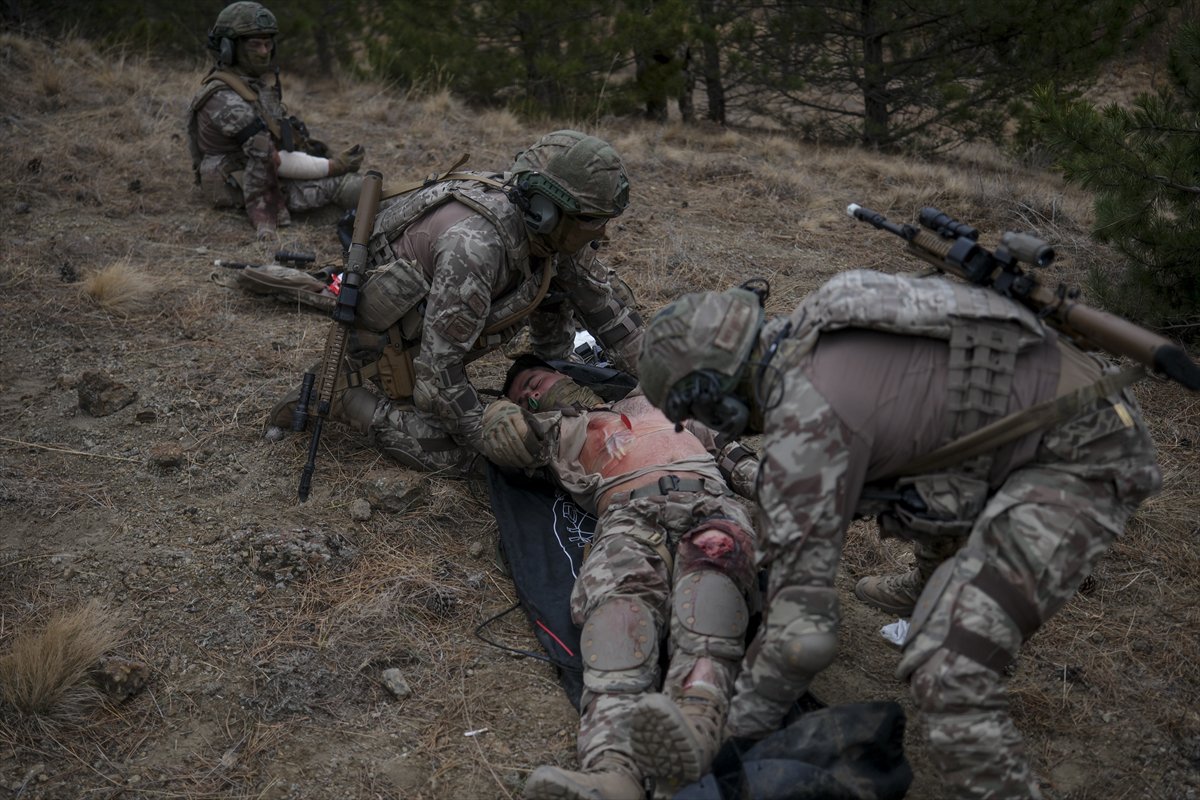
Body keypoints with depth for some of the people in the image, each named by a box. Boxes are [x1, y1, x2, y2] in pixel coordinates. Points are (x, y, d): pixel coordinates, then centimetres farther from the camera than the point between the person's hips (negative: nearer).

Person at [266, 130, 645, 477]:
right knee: (459, 456, -11)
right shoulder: (476, 244, -41)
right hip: (390, 333, -8)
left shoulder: (544, 224, -14)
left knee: (558, 276, 1)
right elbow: (439, 364, -36)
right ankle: (341, 397, -2)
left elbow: (602, 293, 1)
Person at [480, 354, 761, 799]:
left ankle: (694, 724, -62)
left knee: (712, 559, -37)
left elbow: (724, 448, 34)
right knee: (619, 590, -36)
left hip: (710, 500, 1)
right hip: (630, 512, -1)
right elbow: (502, 437, 19)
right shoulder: (556, 431, 38)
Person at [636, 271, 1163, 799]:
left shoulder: (804, 418, -22)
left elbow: (801, 632, -21)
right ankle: (942, 590, 59)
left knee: (947, 672, -20)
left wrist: (740, 733, -6)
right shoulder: (810, 327, 5)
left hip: (1081, 456, -10)